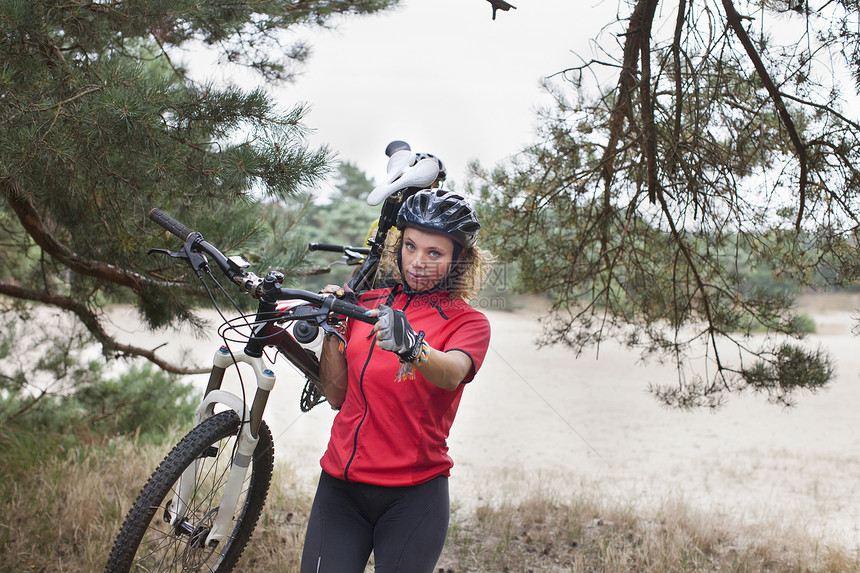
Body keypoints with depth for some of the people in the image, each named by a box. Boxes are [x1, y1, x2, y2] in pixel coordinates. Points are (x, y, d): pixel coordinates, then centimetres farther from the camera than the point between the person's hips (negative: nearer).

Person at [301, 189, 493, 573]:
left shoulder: (467, 322, -2)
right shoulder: (367, 304, 8)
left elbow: (453, 374, -25)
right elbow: (337, 396, 8)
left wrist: (412, 348, -46)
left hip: (413, 497, -2)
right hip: (341, 486, 3)